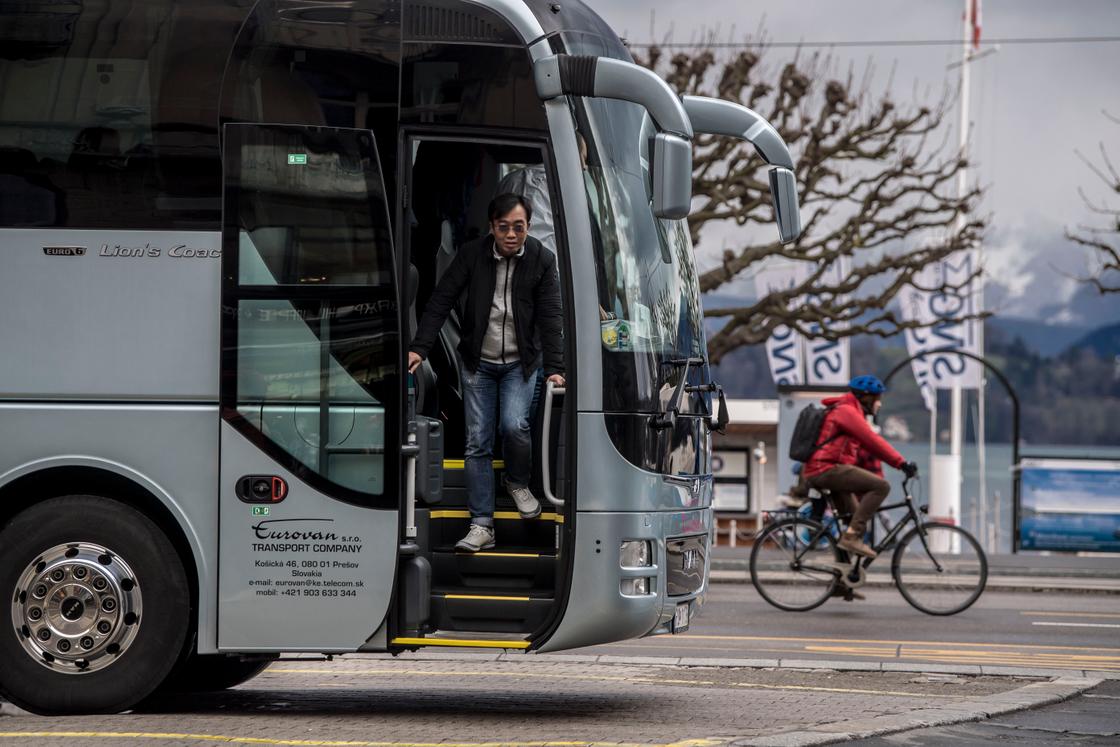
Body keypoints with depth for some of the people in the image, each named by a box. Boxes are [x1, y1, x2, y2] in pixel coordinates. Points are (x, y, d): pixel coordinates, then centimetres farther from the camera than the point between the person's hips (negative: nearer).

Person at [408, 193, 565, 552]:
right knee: (477, 442, -3)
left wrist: (554, 368, -17)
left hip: (520, 362, -1)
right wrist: (419, 348, -16)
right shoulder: (471, 254, -9)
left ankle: (518, 483, 11)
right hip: (479, 362, 1)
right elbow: (441, 301, -7)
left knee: (514, 425, -21)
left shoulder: (542, 260, -9)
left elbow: (550, 317, -9)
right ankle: (482, 526, 0)